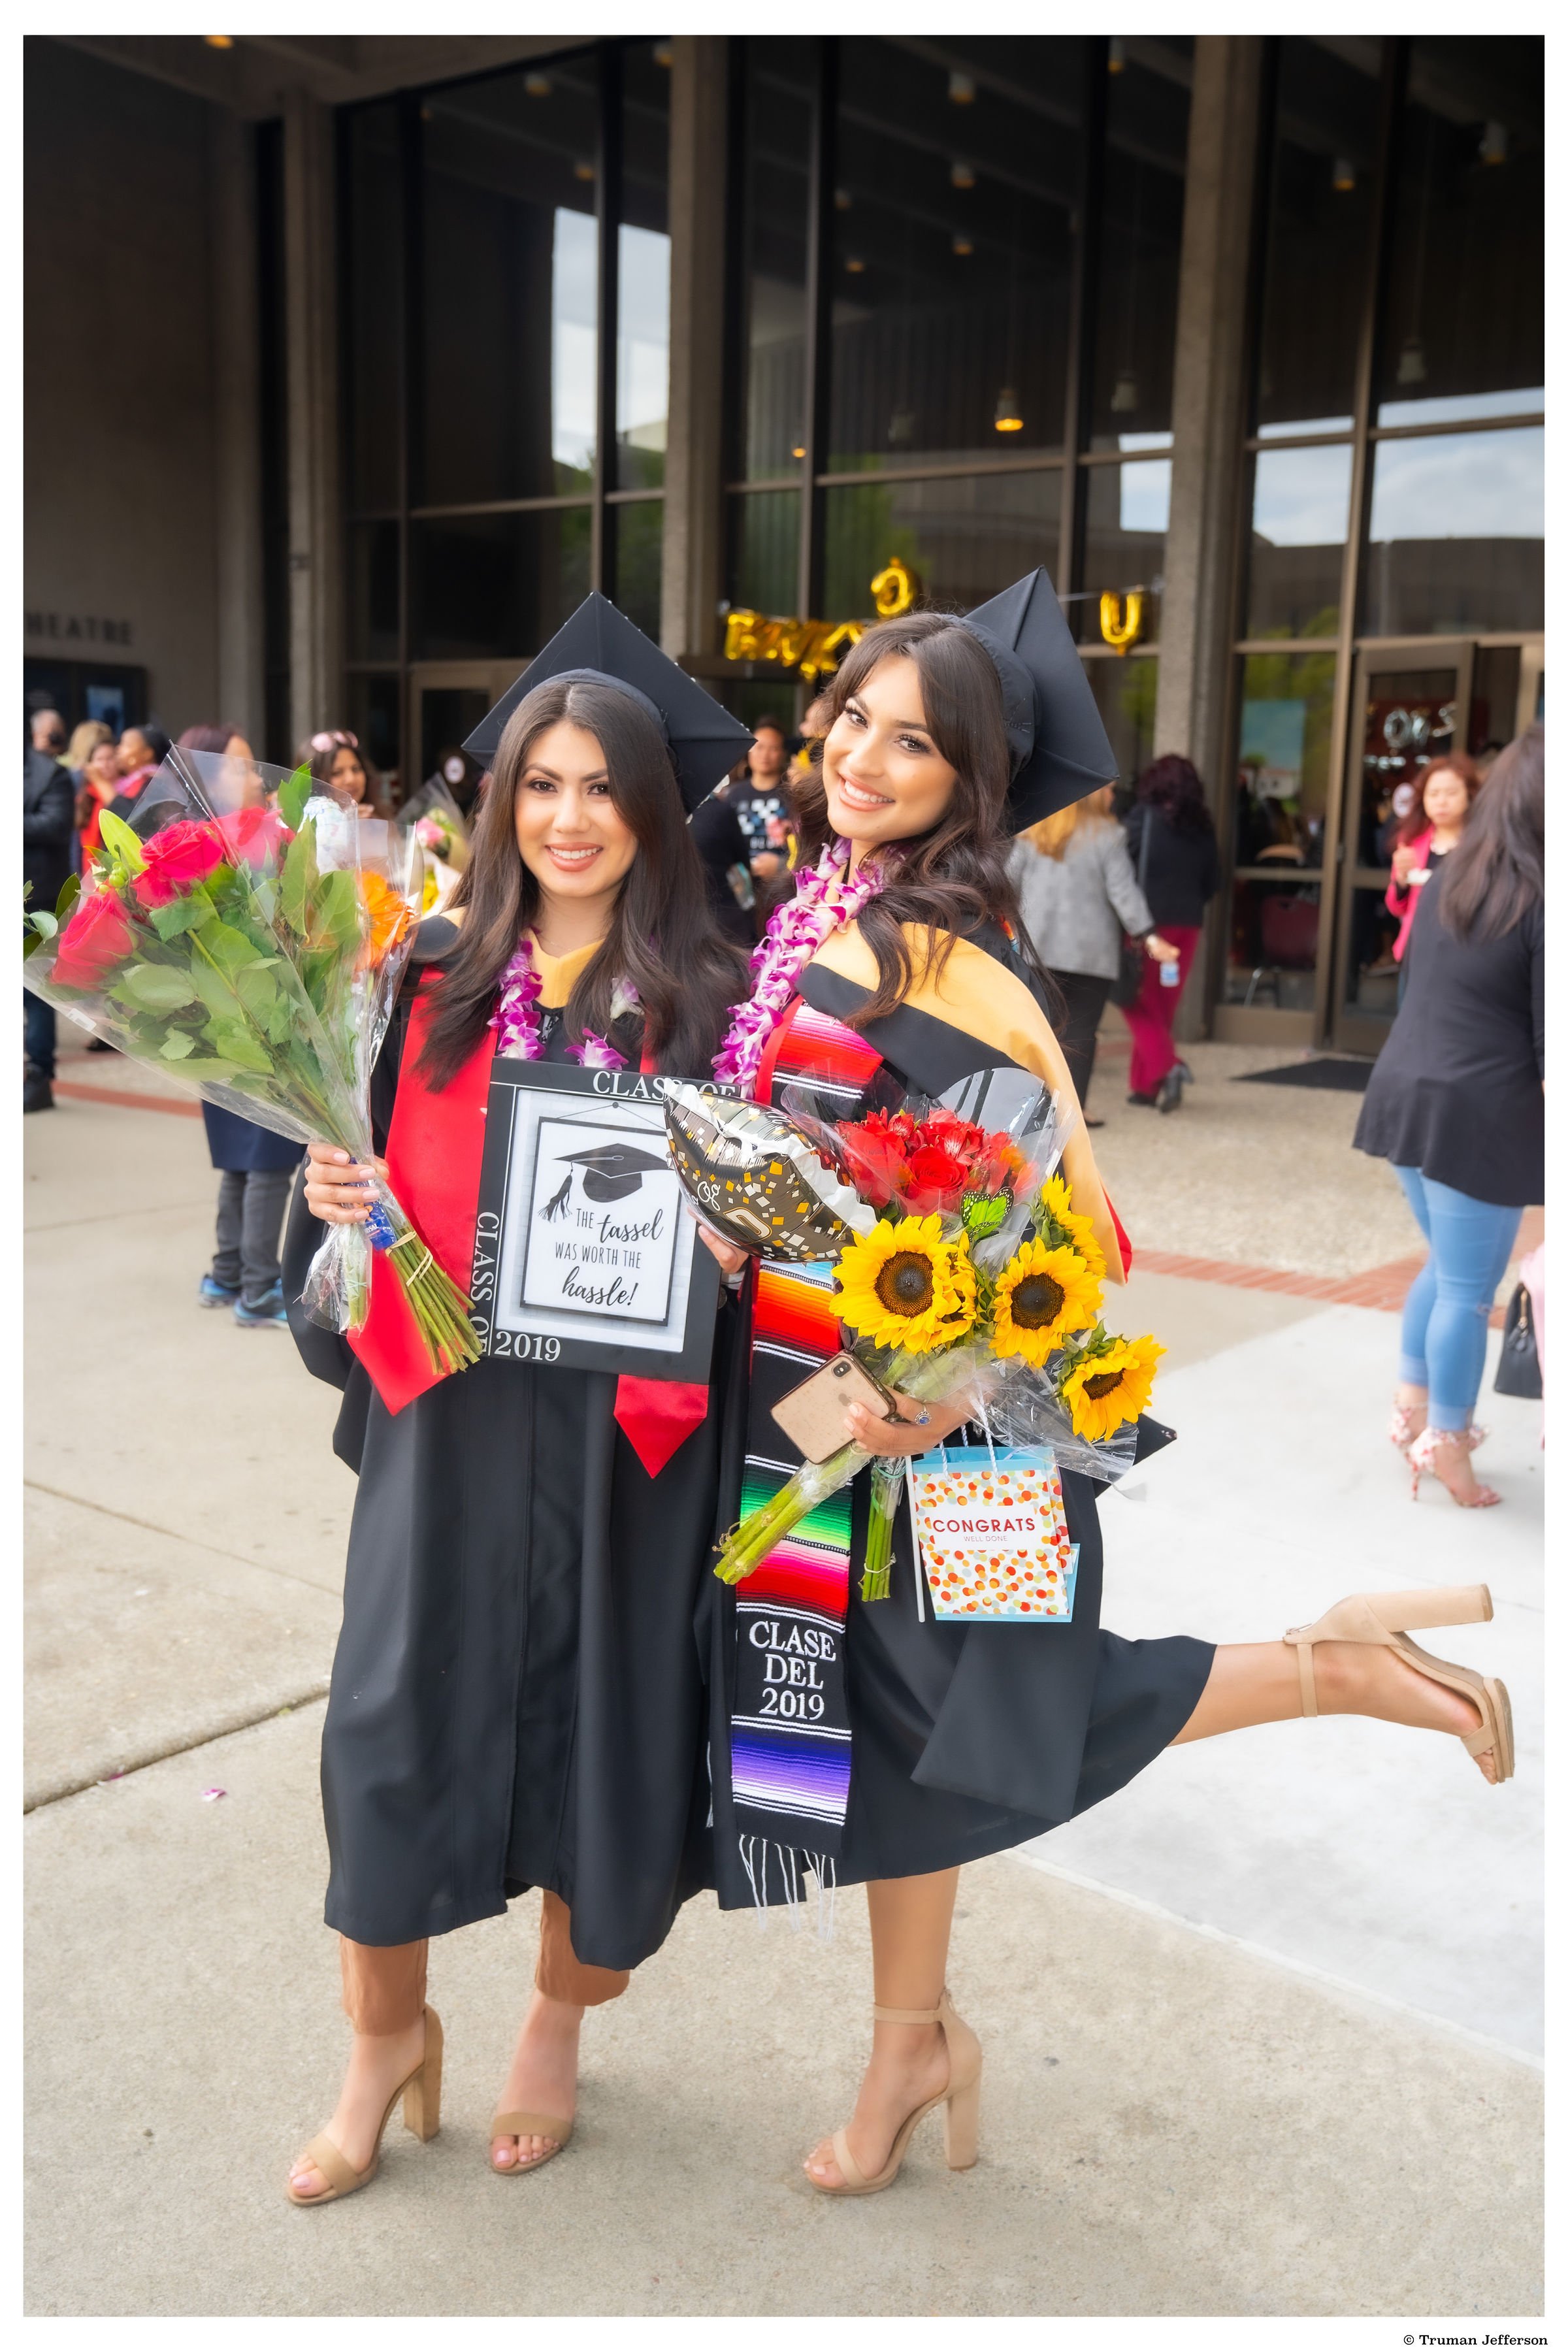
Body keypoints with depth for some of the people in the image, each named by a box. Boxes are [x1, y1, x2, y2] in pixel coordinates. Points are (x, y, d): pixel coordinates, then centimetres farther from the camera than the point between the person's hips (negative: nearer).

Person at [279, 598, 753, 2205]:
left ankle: (557, 2015, 37)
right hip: (447, 1411, 2)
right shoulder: (435, 983, 5)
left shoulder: (709, 1000, -1)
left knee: (595, 1720, 11)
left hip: (622, 1427, -1)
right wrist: (335, 1199, -9)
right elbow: (378, 1175, 12)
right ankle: (385, 2033, 31)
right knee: (395, 1723, 5)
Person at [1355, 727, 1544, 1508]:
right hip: (1479, 1113, -7)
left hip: (1408, 1093, 7)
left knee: (1446, 1266, 23)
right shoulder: (1540, 902, -13)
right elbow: (1547, 1045, -11)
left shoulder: (1446, 878, 9)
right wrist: (1549, 1139, -5)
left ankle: (1412, 1406, 30)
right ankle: (1445, 1443, 16)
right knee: (1470, 1287, 6)